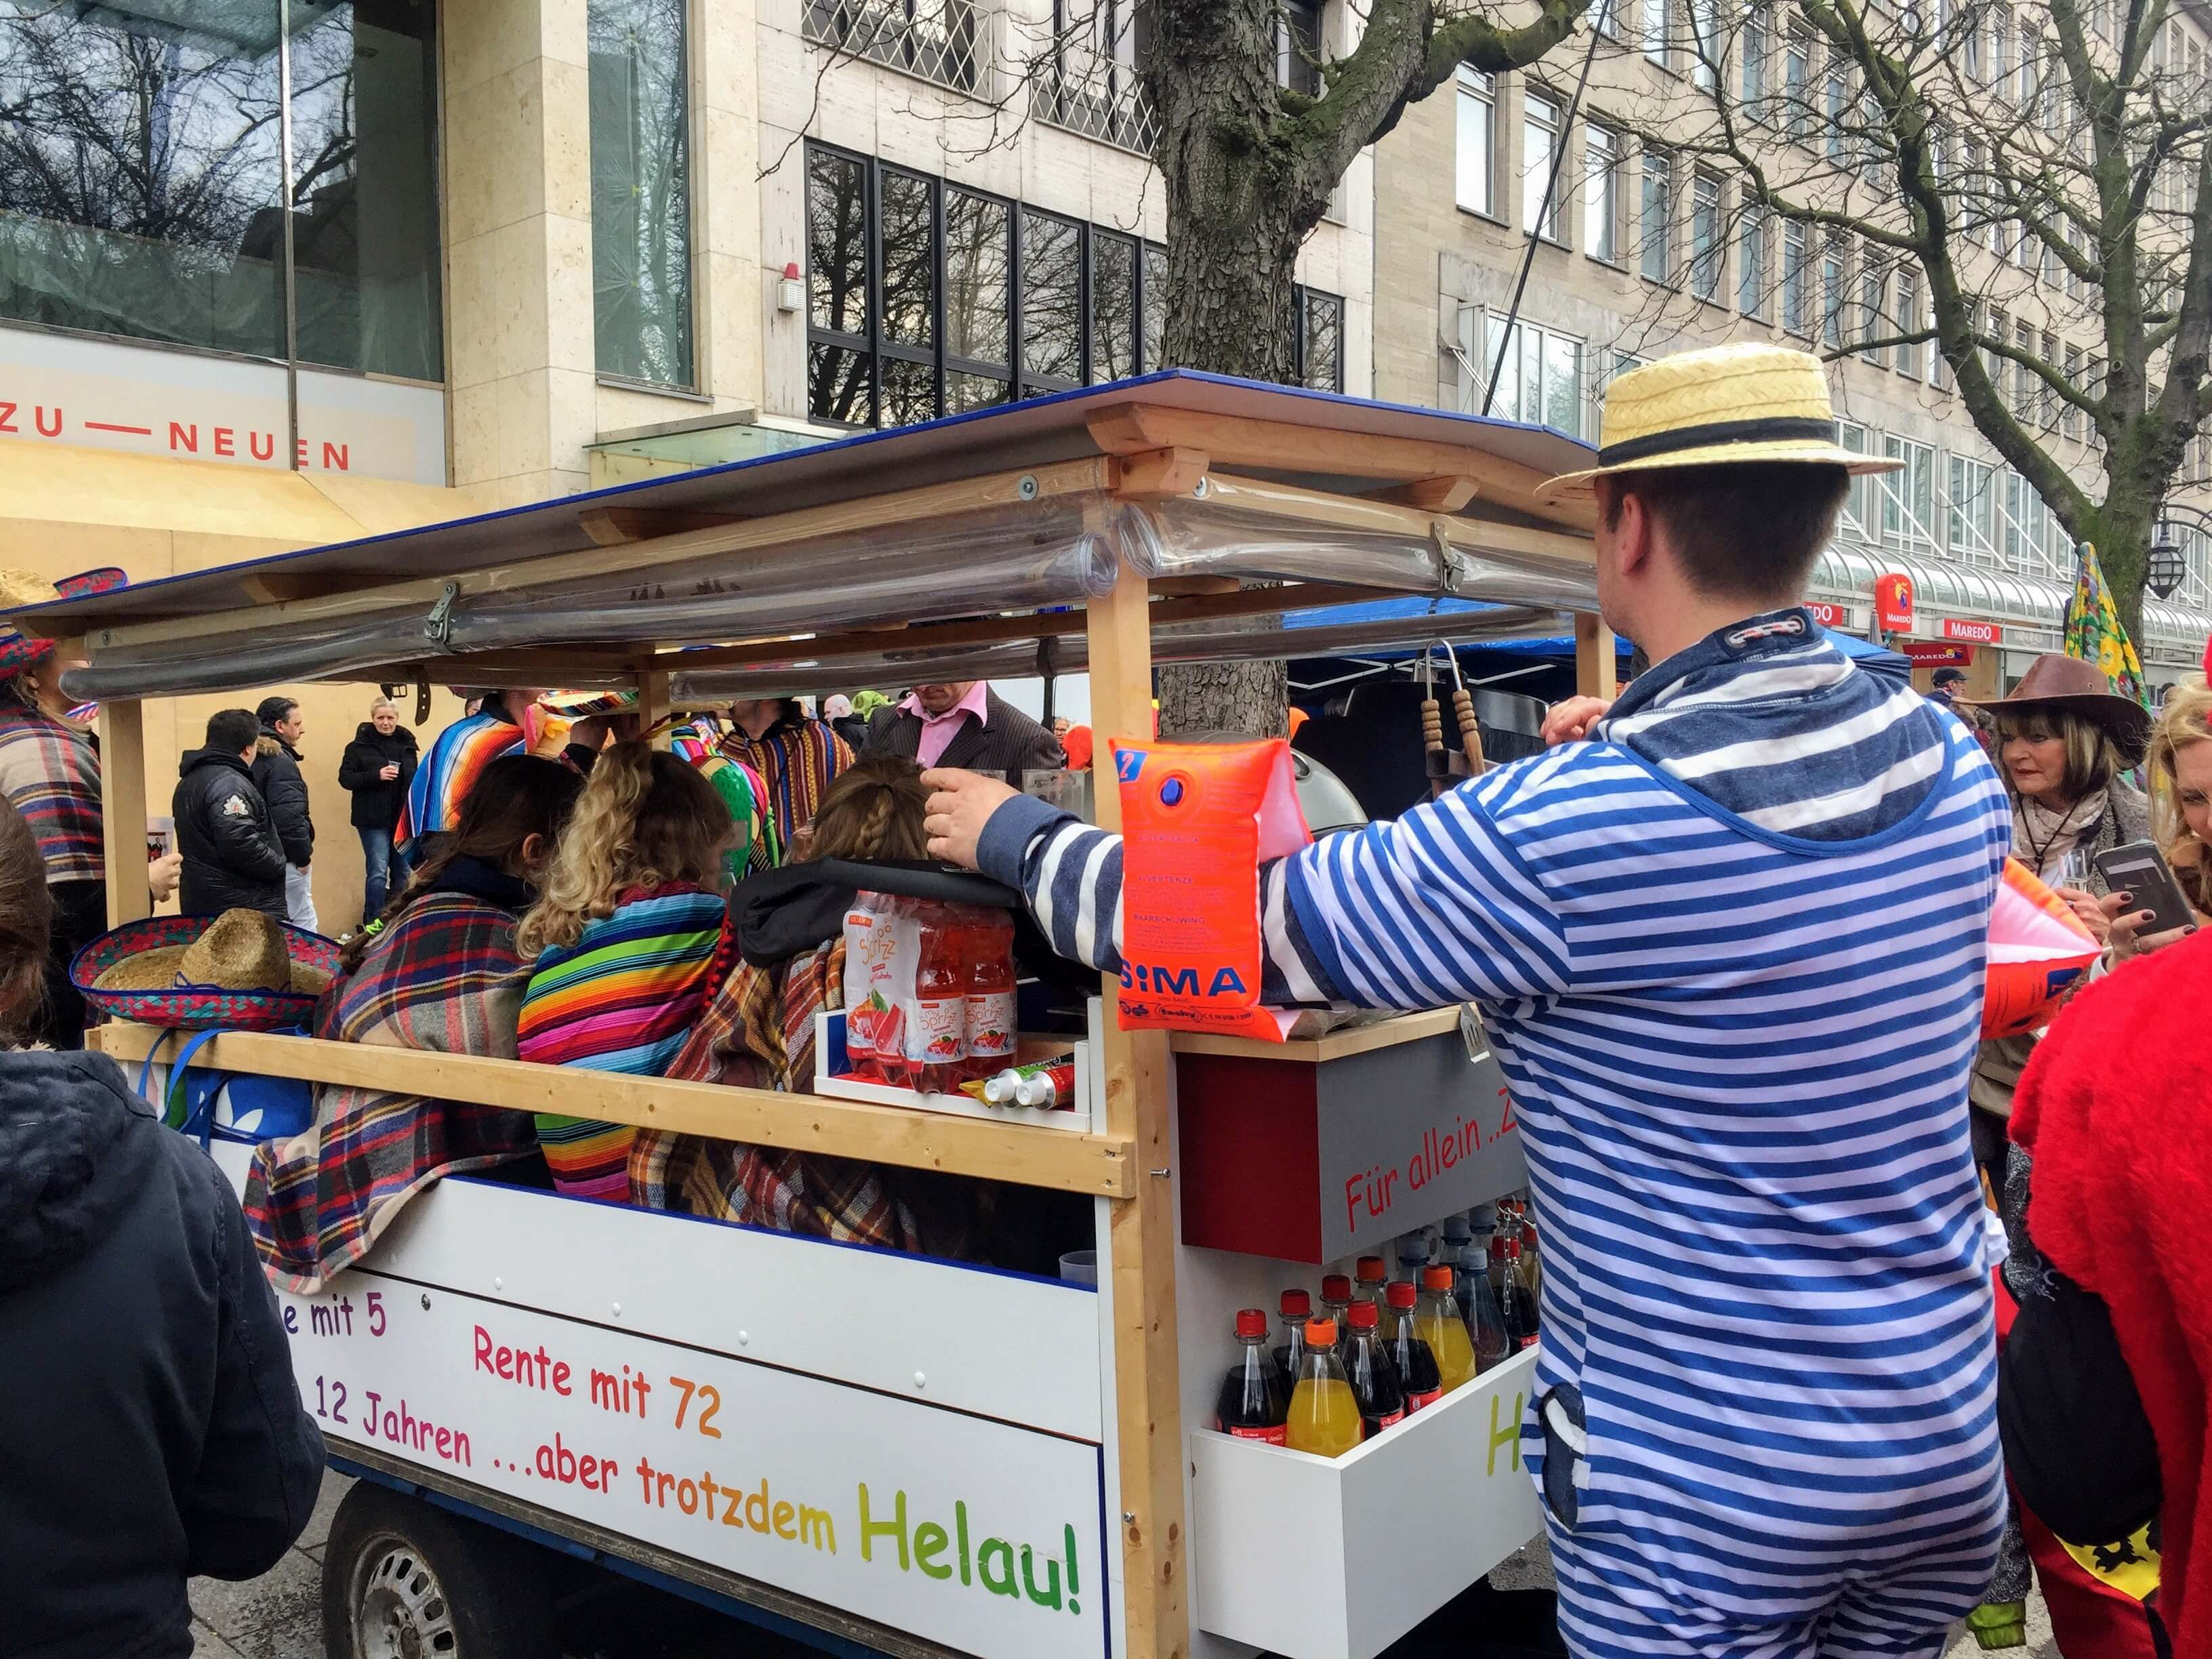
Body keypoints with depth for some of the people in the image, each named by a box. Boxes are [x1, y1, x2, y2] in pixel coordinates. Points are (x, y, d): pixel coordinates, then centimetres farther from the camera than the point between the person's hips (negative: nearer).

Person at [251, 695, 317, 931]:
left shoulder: (252, 758, 11)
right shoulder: (280, 761, -16)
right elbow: (289, 815, -25)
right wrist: (304, 856, -14)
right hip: (283, 859, -9)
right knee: (302, 923, -3)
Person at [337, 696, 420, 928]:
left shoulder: (406, 743, 8)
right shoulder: (360, 745, -4)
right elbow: (345, 778, -8)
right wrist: (377, 775, -21)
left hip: (403, 819, 5)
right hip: (373, 819, -5)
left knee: (401, 871, 11)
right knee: (378, 872, -9)